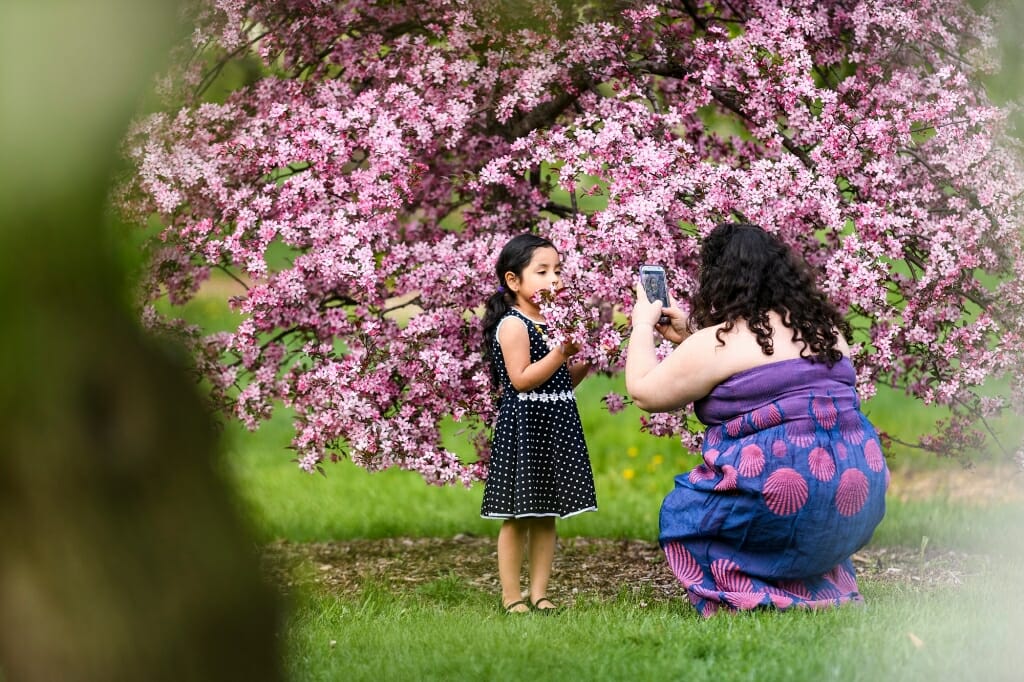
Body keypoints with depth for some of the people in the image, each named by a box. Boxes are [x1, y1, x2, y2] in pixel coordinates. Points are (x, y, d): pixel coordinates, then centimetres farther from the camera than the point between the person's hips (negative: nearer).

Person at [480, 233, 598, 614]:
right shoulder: (513, 324, -11)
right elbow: (522, 379, -19)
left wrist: (584, 361, 3)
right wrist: (562, 353, -22)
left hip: (555, 428, 8)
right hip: (522, 428, -8)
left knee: (546, 516, 10)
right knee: (517, 517, -3)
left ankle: (539, 594, 15)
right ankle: (511, 598, 2)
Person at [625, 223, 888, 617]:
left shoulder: (716, 344, -7)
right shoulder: (827, 329, 14)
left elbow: (643, 392, 4)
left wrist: (642, 326, 18)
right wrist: (689, 338, 29)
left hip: (786, 498, -7)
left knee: (682, 514, 16)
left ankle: (758, 598, -2)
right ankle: (829, 588, 14)